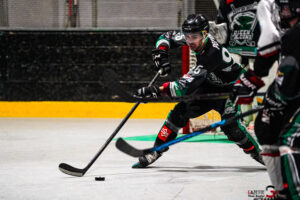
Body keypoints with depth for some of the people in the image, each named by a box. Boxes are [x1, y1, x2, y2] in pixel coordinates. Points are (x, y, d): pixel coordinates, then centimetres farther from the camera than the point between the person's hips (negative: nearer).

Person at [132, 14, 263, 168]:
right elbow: (168, 37, 3)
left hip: (230, 87, -7)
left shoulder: (212, 53, -39)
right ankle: (156, 151, 3)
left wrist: (157, 90, -50)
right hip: (209, 85, 7)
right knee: (179, 113, -6)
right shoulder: (197, 37, -15)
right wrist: (161, 53, -17)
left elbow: (186, 85, -44)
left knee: (230, 125, -28)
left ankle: (256, 152, -9)